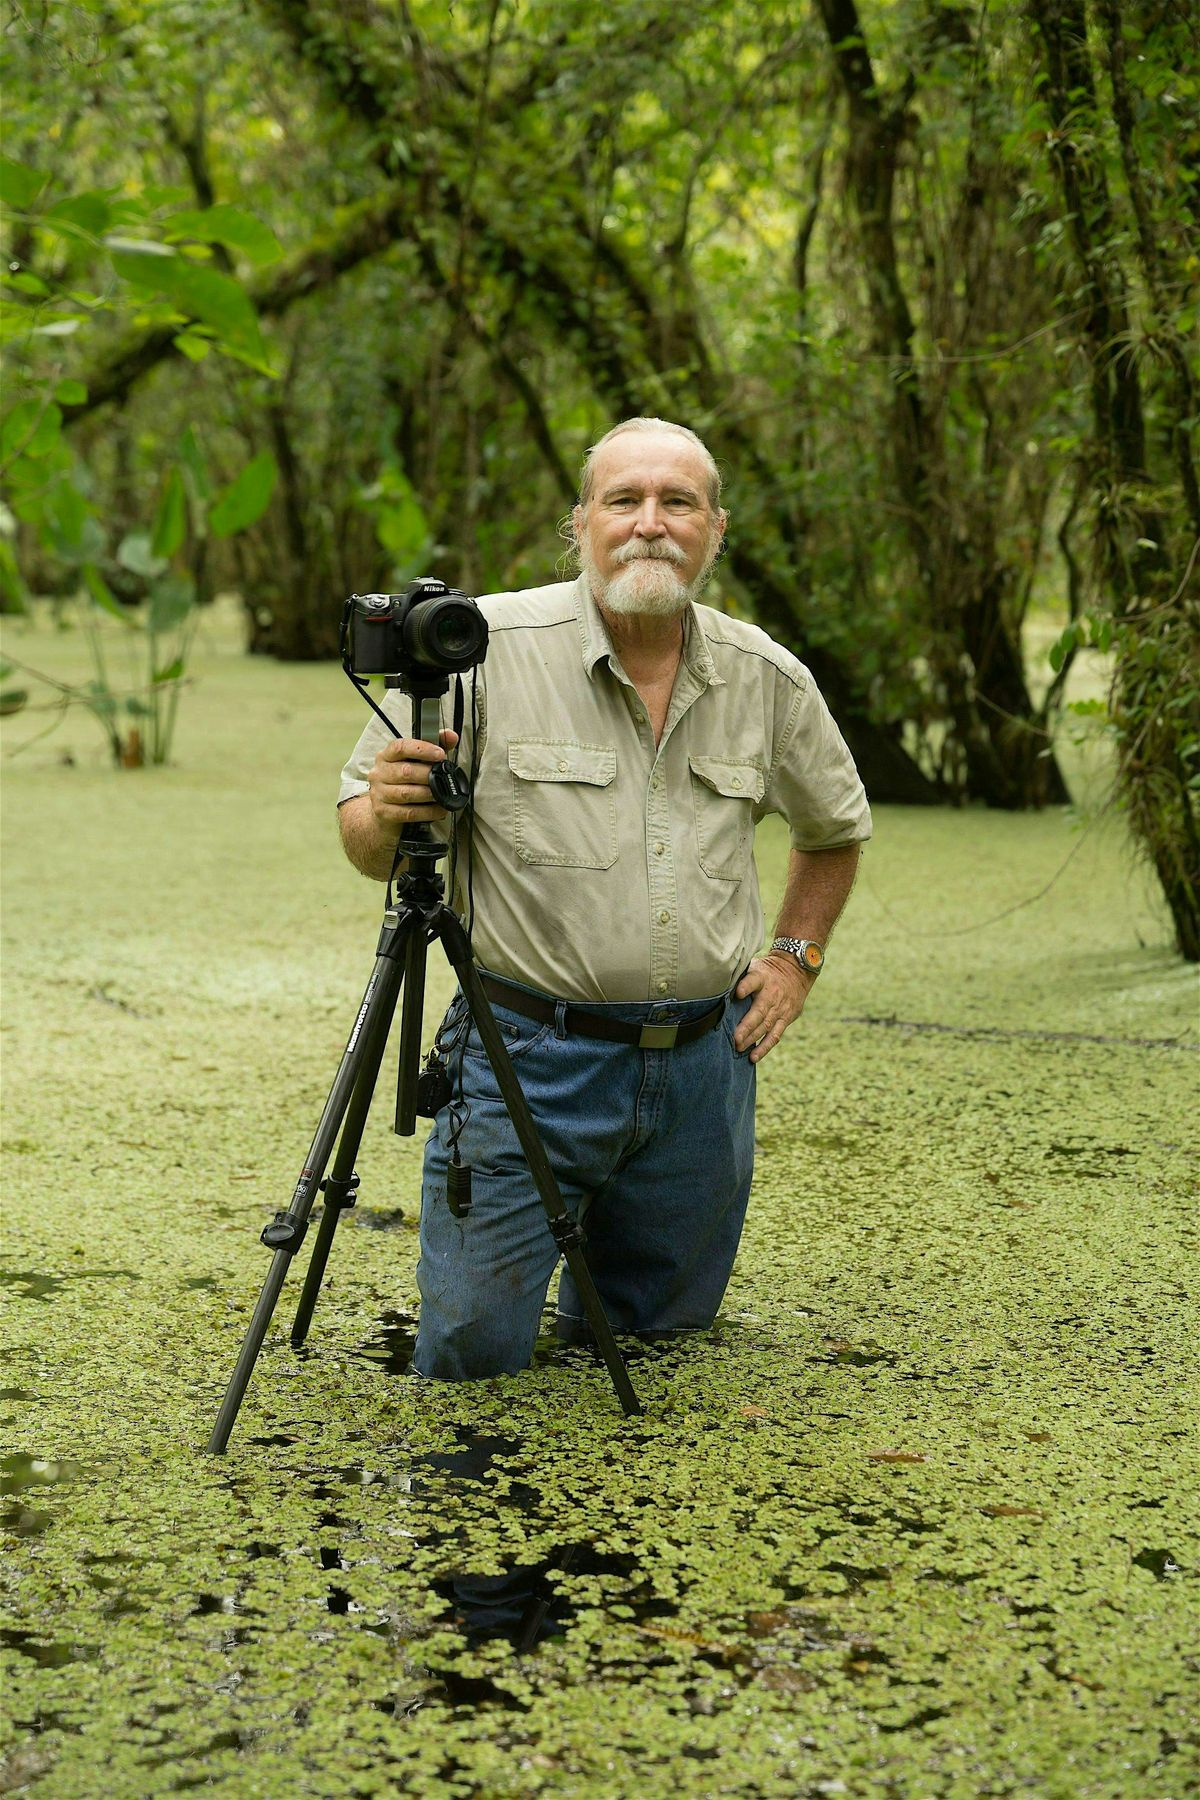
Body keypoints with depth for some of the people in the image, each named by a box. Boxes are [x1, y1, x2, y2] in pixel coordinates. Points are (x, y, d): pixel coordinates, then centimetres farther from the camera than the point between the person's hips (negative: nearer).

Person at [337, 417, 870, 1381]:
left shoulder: (770, 680, 2)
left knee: (663, 1331, 14)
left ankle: (607, 1289, 48)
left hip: (701, 1064, 3)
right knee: (472, 1351, -1)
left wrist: (797, 956, 9)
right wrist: (388, 817, -27)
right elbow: (366, 837, -5)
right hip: (529, 1057, -3)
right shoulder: (487, 646, -10)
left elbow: (835, 829, 21)